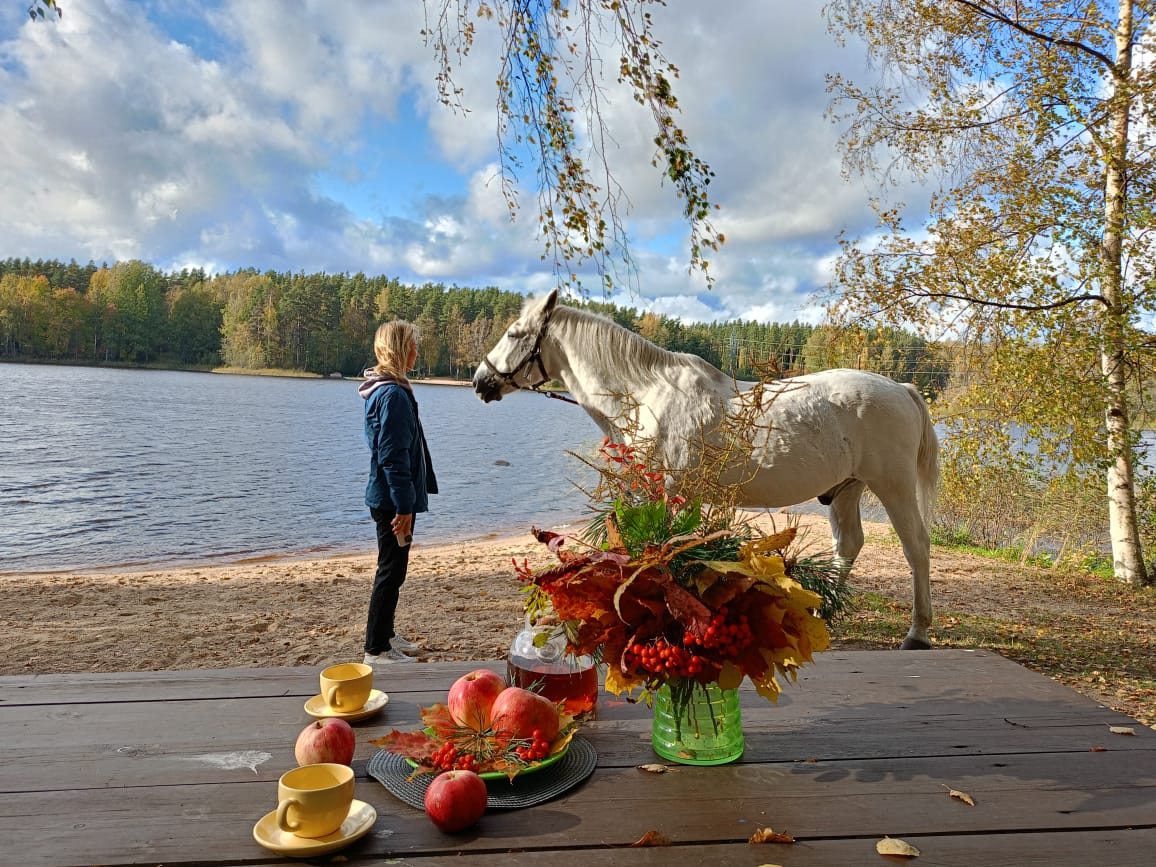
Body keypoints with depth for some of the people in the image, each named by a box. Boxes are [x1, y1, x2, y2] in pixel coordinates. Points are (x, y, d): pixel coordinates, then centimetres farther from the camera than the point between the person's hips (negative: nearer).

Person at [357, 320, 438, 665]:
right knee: (392, 571, 0)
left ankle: (384, 634, 32)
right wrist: (404, 506, -20)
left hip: (386, 496, 10)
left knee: (392, 568, 19)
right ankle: (376, 649, 10)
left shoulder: (383, 389, 12)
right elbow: (393, 457, -22)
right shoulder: (394, 394, -20)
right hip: (393, 498, -10)